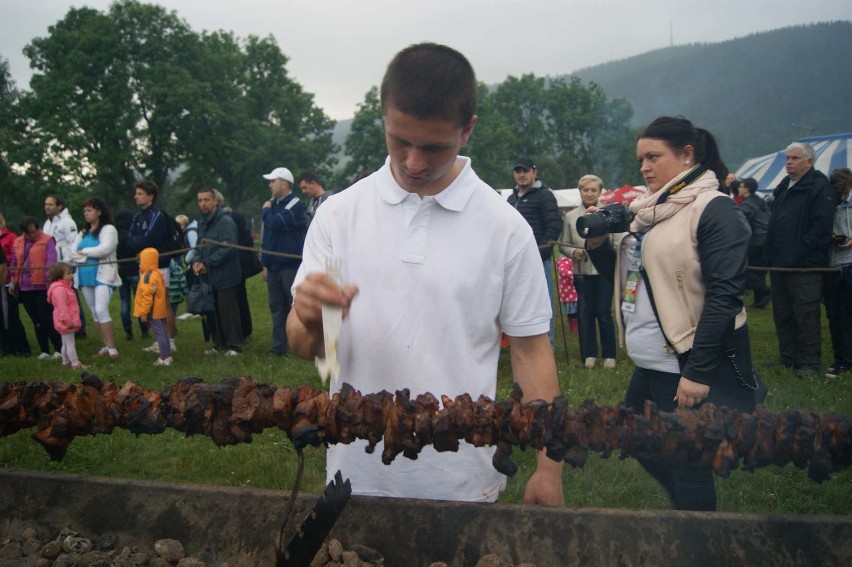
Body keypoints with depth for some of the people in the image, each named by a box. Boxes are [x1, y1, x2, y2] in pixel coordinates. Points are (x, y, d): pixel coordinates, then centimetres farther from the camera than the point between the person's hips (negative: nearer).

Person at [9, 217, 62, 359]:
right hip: (25, 289, 6)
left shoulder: (47, 240, -5)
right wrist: (12, 281, 13)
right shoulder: (17, 243, 12)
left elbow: (51, 261, -14)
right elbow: (14, 263, 17)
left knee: (47, 319, -5)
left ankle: (59, 350, 2)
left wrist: (49, 279, -21)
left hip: (43, 287, -5)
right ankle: (44, 351, 18)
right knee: (36, 321, 10)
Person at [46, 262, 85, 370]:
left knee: (66, 343, 19)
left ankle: (66, 362, 28)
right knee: (70, 343, -7)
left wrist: (71, 321, 23)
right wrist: (67, 320, -25)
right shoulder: (59, 289, -20)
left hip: (68, 322, 11)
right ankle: (75, 364, -4)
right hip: (66, 323, -11)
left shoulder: (64, 287, 15)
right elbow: (62, 307, -25)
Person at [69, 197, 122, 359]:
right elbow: (73, 253, 8)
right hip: (85, 277, 7)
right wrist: (91, 255, -9)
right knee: (94, 313, 8)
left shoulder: (108, 229, -2)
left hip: (103, 275, -7)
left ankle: (112, 348, -13)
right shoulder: (83, 232, 18)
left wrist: (83, 252, -5)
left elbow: (105, 249, -18)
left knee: (101, 311, -17)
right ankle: (106, 346, 14)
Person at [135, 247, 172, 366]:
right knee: (162, 332, 14)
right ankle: (167, 355, 22)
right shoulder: (156, 273, 12)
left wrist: (143, 312, -18)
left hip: (153, 312, -10)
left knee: (159, 333, -6)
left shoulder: (148, 276, -20)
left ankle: (164, 358, -2)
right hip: (158, 310, 10)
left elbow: (147, 297, -23)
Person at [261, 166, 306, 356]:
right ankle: (279, 346, 17)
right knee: (276, 307, 10)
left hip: (291, 266, -7)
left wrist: (265, 211, -4)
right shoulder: (273, 204, 15)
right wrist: (265, 263, 17)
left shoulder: (295, 205, -9)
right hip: (273, 266, 8)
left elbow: (276, 222, -24)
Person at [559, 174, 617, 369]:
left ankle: (609, 354, 16)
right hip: (582, 272, 2)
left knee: (604, 313, 2)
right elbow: (563, 245, 7)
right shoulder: (570, 216, 5)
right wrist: (573, 252, -11)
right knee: (585, 314, 8)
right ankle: (589, 354, 20)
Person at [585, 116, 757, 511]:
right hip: (649, 363, 9)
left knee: (689, 465, 3)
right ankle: (689, 507, 39)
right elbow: (624, 274, 19)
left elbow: (724, 295, -19)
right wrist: (597, 244, 0)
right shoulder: (647, 211, 12)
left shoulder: (714, 210, -13)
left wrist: (698, 371, -23)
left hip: (689, 367, -9)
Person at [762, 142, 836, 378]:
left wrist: (801, 253, -20)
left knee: (806, 315, -3)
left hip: (804, 266, -8)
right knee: (782, 314, 13)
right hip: (779, 264, 8)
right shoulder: (783, 187, 18)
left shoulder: (820, 187, -8)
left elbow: (821, 227, -17)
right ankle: (787, 358, 24)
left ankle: (809, 362, 7)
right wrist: (770, 256, 13)